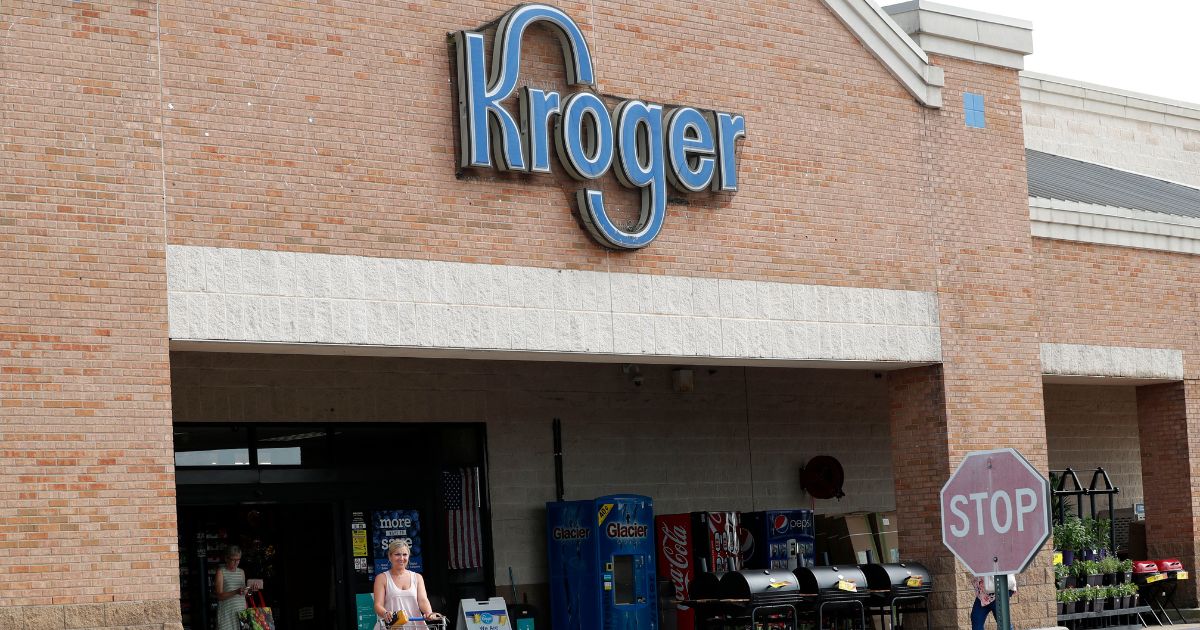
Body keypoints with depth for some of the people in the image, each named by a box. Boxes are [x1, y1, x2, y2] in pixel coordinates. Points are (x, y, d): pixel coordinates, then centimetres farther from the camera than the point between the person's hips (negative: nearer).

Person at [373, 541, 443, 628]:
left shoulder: (417, 577, 17)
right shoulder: (382, 578, 10)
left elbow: (423, 600, 5)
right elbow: (378, 605, 0)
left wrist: (429, 613, -17)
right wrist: (385, 614, -23)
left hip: (415, 626, 2)